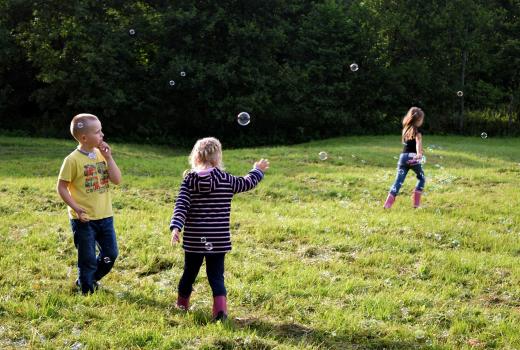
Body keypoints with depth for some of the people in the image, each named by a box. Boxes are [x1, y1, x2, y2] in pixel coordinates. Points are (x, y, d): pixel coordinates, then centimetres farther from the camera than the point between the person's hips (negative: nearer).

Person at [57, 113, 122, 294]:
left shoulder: (102, 155, 5)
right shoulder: (73, 160, -13)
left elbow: (117, 180, 0)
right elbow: (61, 187, -9)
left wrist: (108, 157, -9)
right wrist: (76, 208, -18)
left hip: (105, 216, 6)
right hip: (83, 219, -6)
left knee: (110, 254, 12)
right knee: (88, 259, 3)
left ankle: (90, 279, 35)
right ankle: (87, 291, 21)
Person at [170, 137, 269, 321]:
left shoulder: (189, 180, -3)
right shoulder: (226, 180, -5)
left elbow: (181, 205, -13)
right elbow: (247, 183, 12)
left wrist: (176, 227, -19)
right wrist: (258, 170, 31)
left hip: (193, 240, 2)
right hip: (218, 240, -1)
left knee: (189, 272, 19)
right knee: (216, 274, 4)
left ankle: (182, 303, 37)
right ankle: (220, 306, -16)